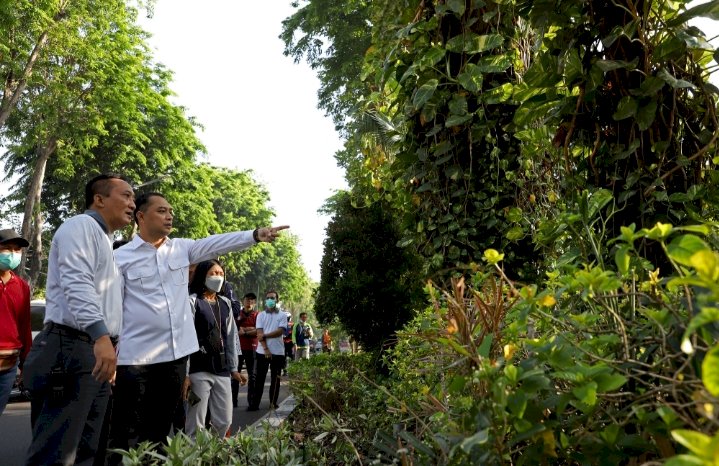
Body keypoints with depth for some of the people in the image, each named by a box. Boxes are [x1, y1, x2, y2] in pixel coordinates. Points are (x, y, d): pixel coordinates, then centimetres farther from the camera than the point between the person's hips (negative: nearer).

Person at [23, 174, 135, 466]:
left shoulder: (105, 242, 25)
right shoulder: (82, 225, -4)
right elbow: (77, 283, -20)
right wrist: (100, 334, -32)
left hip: (98, 352, 10)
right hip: (72, 348, -10)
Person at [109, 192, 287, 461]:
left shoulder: (181, 248, 10)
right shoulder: (121, 258, -4)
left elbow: (216, 244, 1)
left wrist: (256, 235, -12)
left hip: (175, 354, 5)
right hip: (136, 357, -5)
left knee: (159, 431, 16)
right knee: (127, 436, 1)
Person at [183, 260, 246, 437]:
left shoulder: (225, 303, 13)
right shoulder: (192, 301, -4)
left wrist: (233, 368, 14)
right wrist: (184, 373, -14)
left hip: (222, 371, 6)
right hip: (199, 370, -6)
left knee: (224, 421, 9)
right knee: (196, 424, -1)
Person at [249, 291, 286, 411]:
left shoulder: (282, 315, 3)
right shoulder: (261, 315, 6)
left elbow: (280, 331, -9)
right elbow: (259, 333, -3)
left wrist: (265, 335, -14)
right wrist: (266, 349, -13)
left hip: (278, 352, 0)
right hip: (263, 351, 1)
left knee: (275, 379, 6)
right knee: (259, 378, 2)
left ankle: (273, 403, 15)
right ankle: (255, 403, 4)